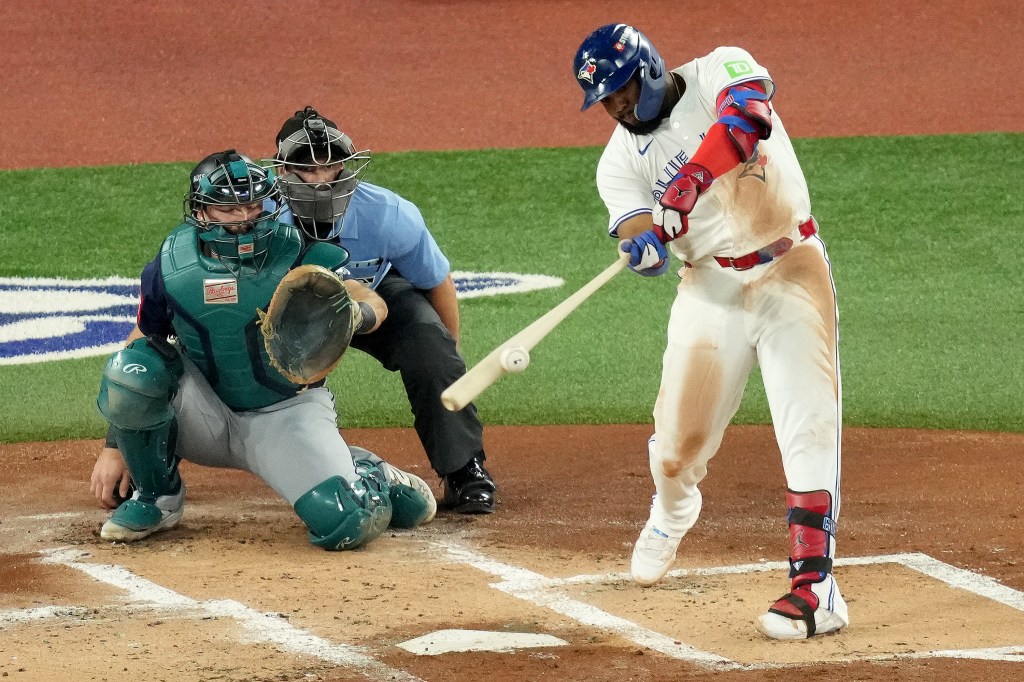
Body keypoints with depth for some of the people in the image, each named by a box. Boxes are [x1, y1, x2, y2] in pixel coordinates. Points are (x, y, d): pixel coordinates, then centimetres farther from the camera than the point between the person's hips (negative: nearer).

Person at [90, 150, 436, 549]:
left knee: (348, 524, -24)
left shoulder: (293, 253, -14)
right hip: (208, 418, 2)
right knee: (131, 368, -28)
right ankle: (155, 497, -4)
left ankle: (370, 475, 16)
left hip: (287, 413, -2)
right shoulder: (172, 266, -9)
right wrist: (114, 448, -1)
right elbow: (141, 343, 2)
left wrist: (356, 315, -45)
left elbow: (375, 305, -18)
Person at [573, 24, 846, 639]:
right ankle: (672, 514, 41)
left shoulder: (721, 72, -7)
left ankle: (817, 586, -19)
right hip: (711, 287, 4)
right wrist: (647, 242, -37)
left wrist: (681, 192, -38)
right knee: (680, 438, 5)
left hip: (791, 272, -4)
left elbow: (746, 120, -29)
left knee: (809, 427, -15)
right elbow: (635, 229, -12)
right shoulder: (621, 160, 3)